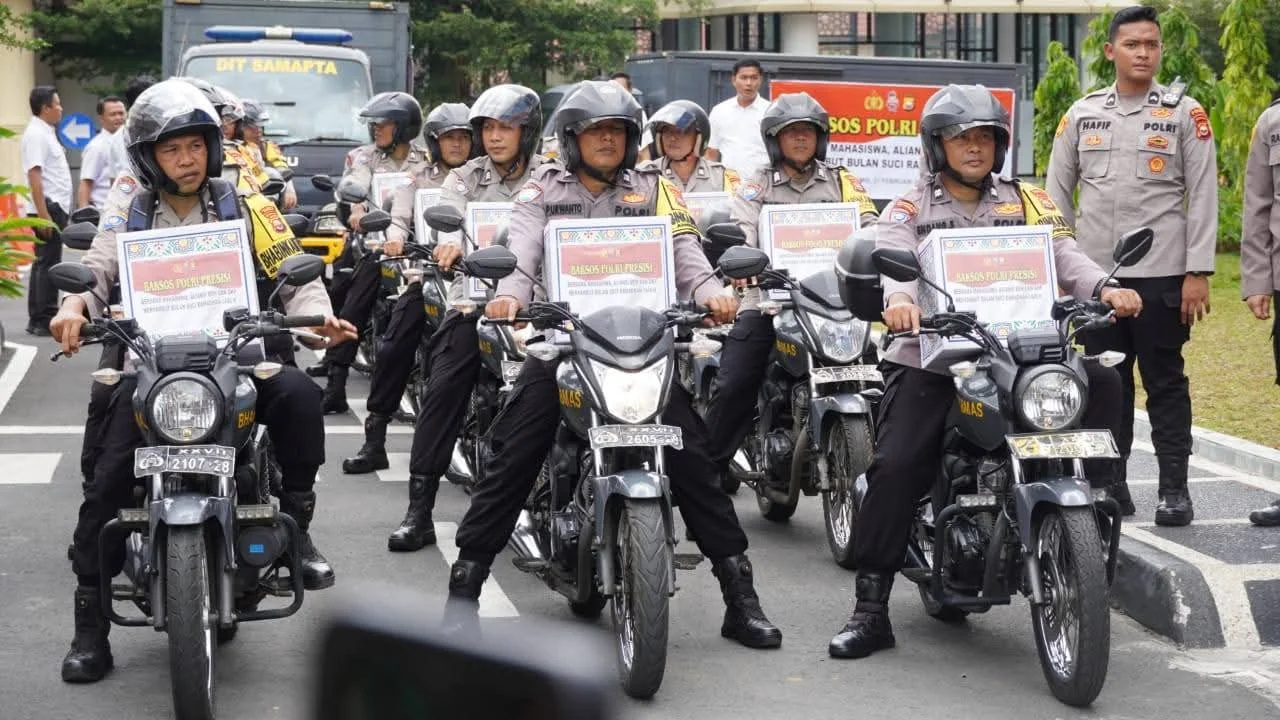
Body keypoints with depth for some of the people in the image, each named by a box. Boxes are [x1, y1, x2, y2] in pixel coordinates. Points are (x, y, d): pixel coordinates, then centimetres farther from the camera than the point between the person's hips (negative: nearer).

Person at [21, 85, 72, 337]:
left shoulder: (46, 132, 18)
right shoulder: (36, 134, -13)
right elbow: (34, 176, -20)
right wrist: (43, 214, -25)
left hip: (54, 207, 10)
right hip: (48, 207, -10)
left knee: (43, 263, 12)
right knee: (48, 264, -10)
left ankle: (38, 320, 16)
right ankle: (44, 320, -10)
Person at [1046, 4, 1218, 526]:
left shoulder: (1184, 114, 1)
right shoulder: (1081, 114, 9)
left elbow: (1203, 198, -2)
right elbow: (1056, 193, 12)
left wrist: (1198, 273, -8)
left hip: (1162, 275, -3)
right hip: (1095, 273, 3)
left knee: (1165, 384, 2)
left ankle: (1174, 488, 7)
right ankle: (1110, 483, 16)